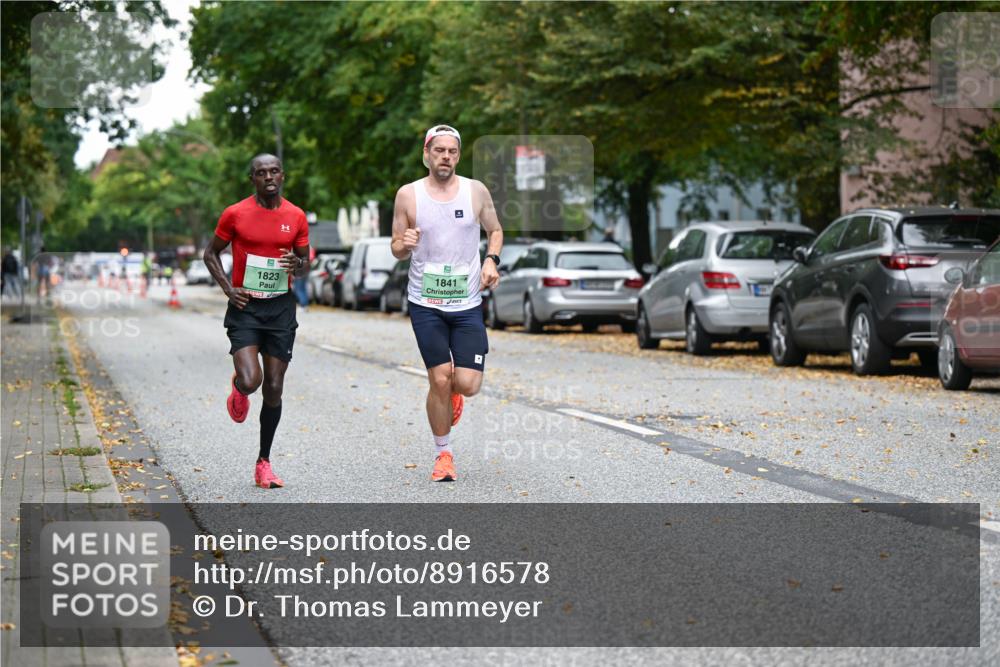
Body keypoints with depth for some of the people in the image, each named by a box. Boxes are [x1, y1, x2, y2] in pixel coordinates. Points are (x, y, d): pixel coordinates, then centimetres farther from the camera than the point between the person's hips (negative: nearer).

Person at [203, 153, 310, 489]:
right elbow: (211, 253, 8)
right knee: (251, 381, -20)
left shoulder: (296, 216, 3)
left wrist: (298, 265, -10)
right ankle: (238, 388, 20)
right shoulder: (235, 214, -3)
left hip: (281, 309, 2)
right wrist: (228, 288, -5)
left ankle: (264, 463, 16)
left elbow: (306, 261, 14)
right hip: (245, 308, -2)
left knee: (274, 389, 3)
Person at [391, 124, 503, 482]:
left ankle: (453, 392, 31)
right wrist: (404, 245, -18)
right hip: (425, 304, -1)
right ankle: (443, 454, 13)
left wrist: (492, 260, -3)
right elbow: (397, 250, 6)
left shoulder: (476, 191, 2)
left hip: (467, 304, 1)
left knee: (468, 384, -8)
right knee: (439, 381, -6)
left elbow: (495, 230, 17)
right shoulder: (408, 195, 0)